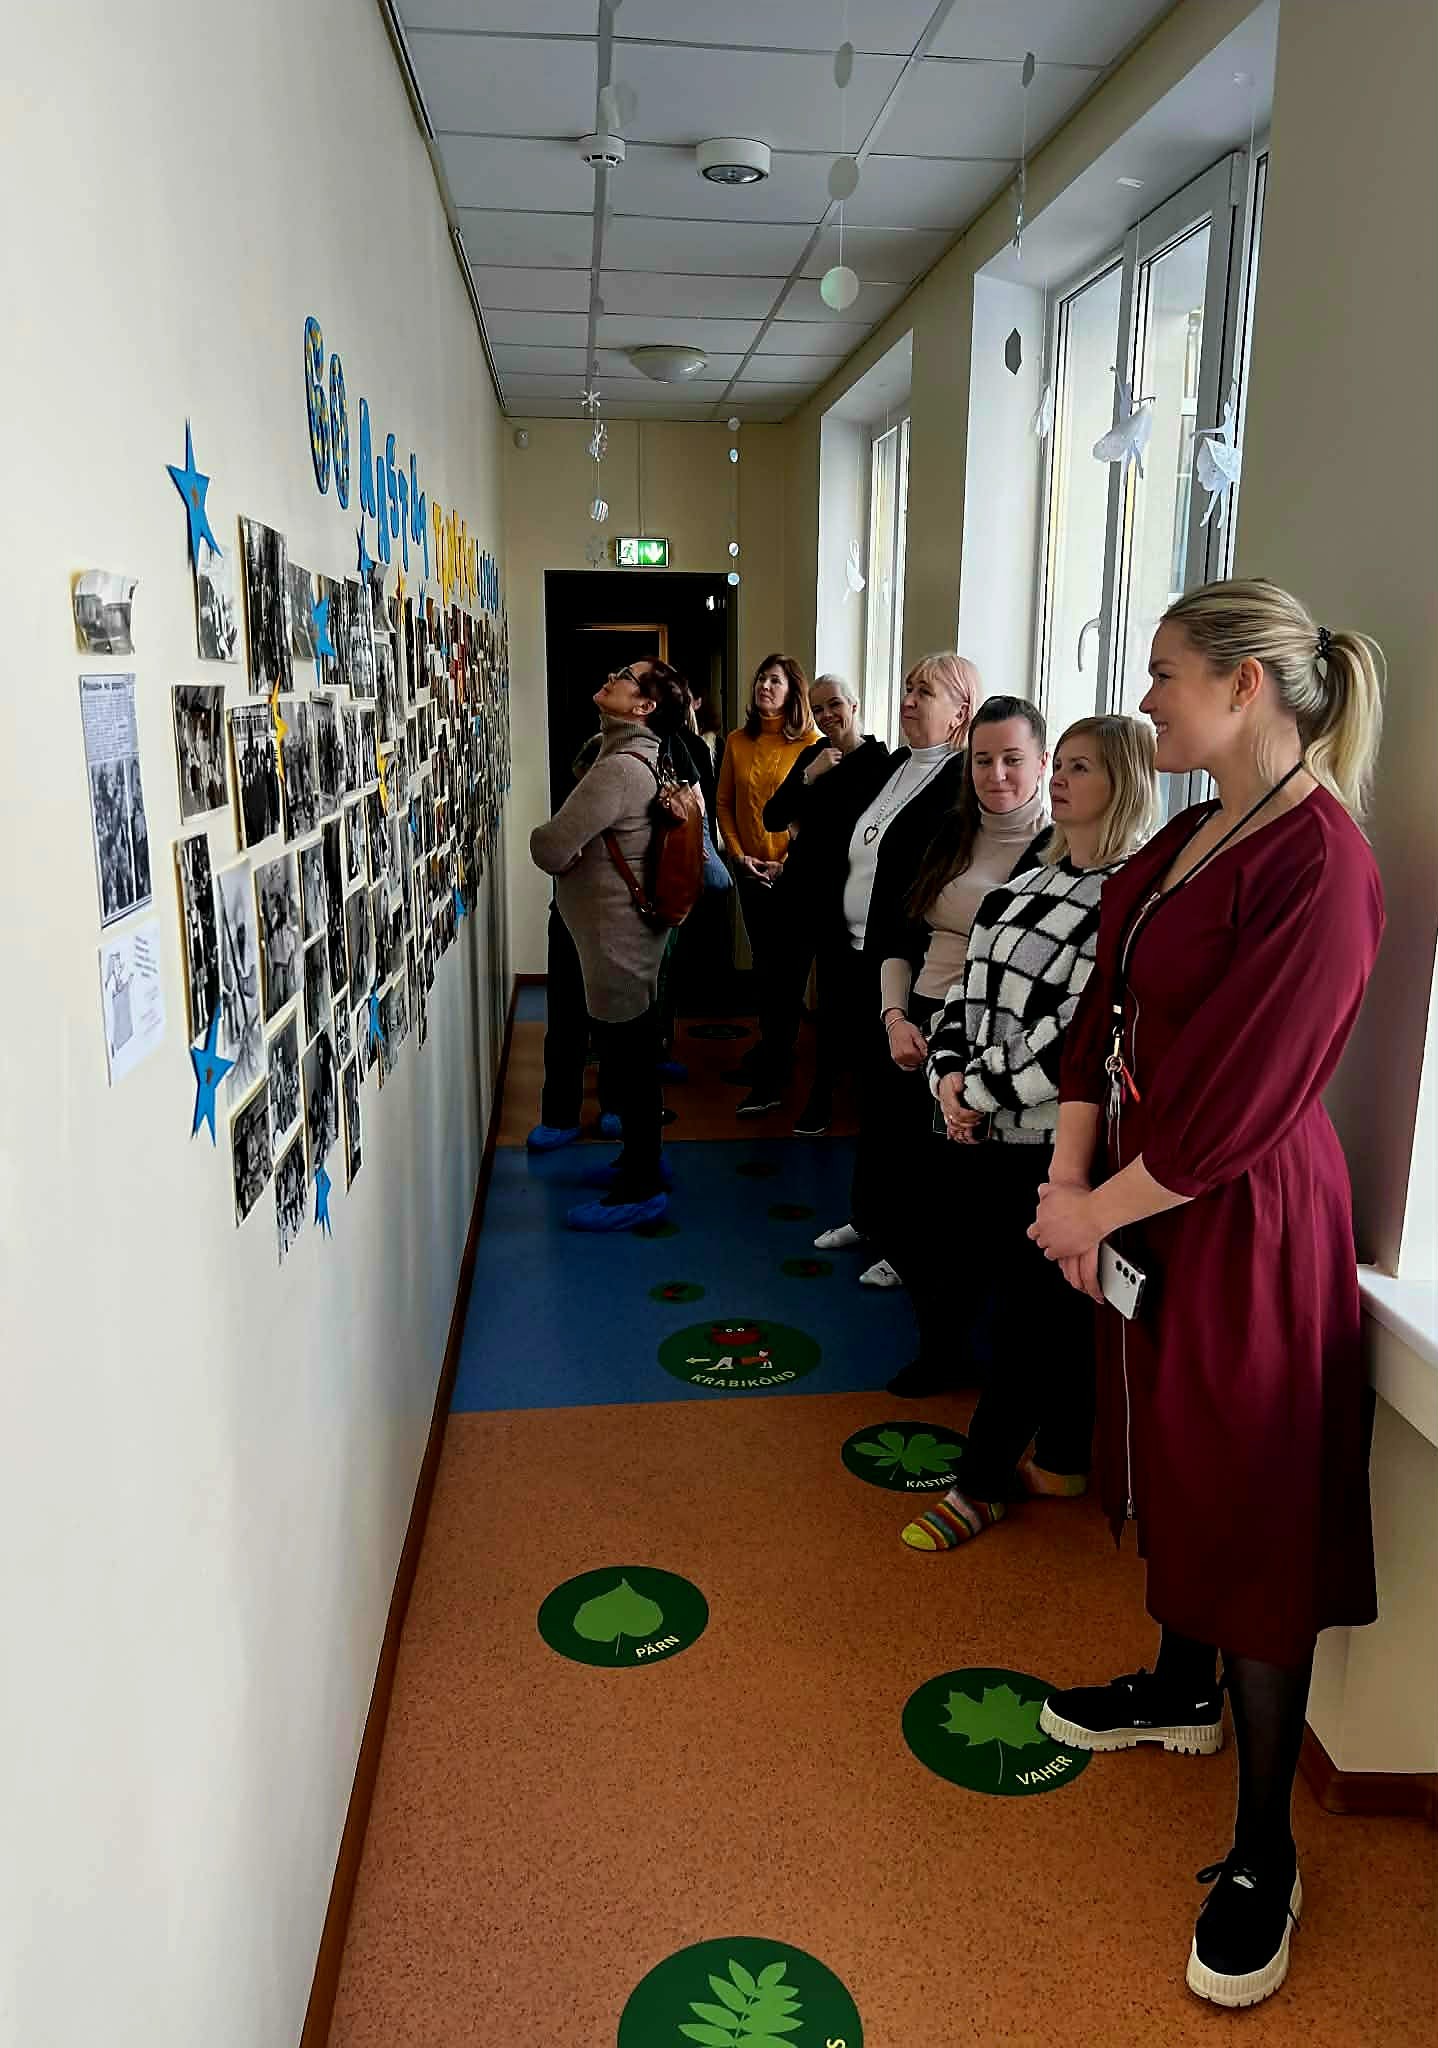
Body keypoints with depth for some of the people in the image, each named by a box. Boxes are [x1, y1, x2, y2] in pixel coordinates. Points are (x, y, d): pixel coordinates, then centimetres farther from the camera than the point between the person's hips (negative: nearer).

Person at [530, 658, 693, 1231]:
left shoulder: (618, 770, -23)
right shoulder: (641, 760, 10)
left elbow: (550, 850, -25)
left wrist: (543, 837, -2)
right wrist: (567, 846, 0)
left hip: (616, 939, -10)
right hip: (625, 931, 10)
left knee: (627, 1061, 0)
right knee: (631, 1056, 20)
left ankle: (640, 1189, 12)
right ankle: (641, 1157, 35)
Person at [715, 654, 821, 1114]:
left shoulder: (810, 743, -6)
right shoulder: (738, 742, 7)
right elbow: (724, 803, 10)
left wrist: (788, 863, -13)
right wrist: (738, 854, -1)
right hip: (752, 871, 4)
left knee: (783, 969, -3)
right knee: (765, 964, 15)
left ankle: (768, 1081, 0)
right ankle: (774, 1049, 32)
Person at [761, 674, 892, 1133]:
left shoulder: (878, 760, -9)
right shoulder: (811, 755, 9)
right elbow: (773, 819, 0)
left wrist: (803, 829, -4)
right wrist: (808, 776, -13)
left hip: (841, 897, -5)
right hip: (798, 889, 5)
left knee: (835, 995, 6)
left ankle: (823, 1094, 19)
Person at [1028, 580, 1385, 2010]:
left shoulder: (1321, 864, -22)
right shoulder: (1187, 838, 6)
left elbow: (1242, 1104, -24)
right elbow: (1104, 1013, 5)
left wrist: (1095, 1209, -13)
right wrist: (1069, 1178, -4)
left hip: (1245, 1224, -8)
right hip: (1142, 1203, 8)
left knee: (1253, 1516, 5)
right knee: (1172, 1462, 24)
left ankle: (1263, 1854, 24)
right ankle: (1181, 1688, 49)